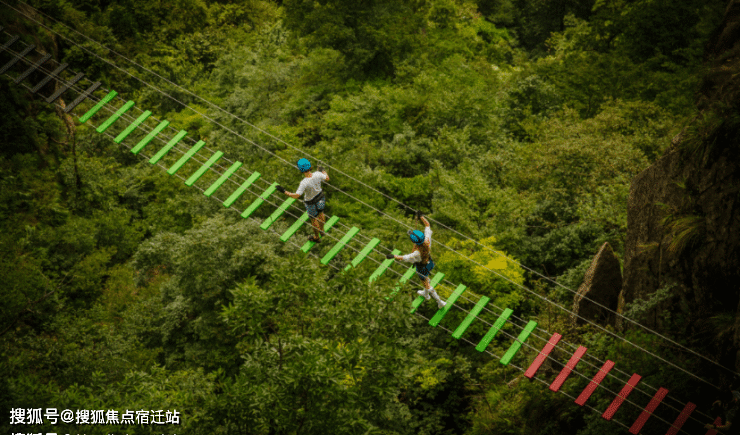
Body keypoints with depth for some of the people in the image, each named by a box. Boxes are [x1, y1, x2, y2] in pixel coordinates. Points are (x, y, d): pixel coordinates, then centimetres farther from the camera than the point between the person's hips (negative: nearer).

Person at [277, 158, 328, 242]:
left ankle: (317, 237, 49)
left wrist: (284, 191, -30)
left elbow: (296, 196, -40)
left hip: (312, 203, -5)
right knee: (320, 213, 33)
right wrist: (323, 170, 14)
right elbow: (327, 178, -7)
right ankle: (321, 230, 61)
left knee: (314, 219, 23)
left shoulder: (304, 183, -41)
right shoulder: (317, 174, -27)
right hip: (321, 197, 5)